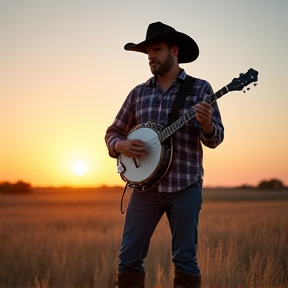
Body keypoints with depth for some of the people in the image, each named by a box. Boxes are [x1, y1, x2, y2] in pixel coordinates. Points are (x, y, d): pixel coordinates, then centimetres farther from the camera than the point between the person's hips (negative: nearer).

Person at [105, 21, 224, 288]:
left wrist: (206, 123, -26)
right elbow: (113, 132, 14)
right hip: (145, 185, 3)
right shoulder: (138, 93, 10)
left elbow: (215, 139, -4)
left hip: (185, 187, -3)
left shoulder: (200, 89, 1)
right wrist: (121, 146, -8)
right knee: (129, 258, 1)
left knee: (185, 260, 1)